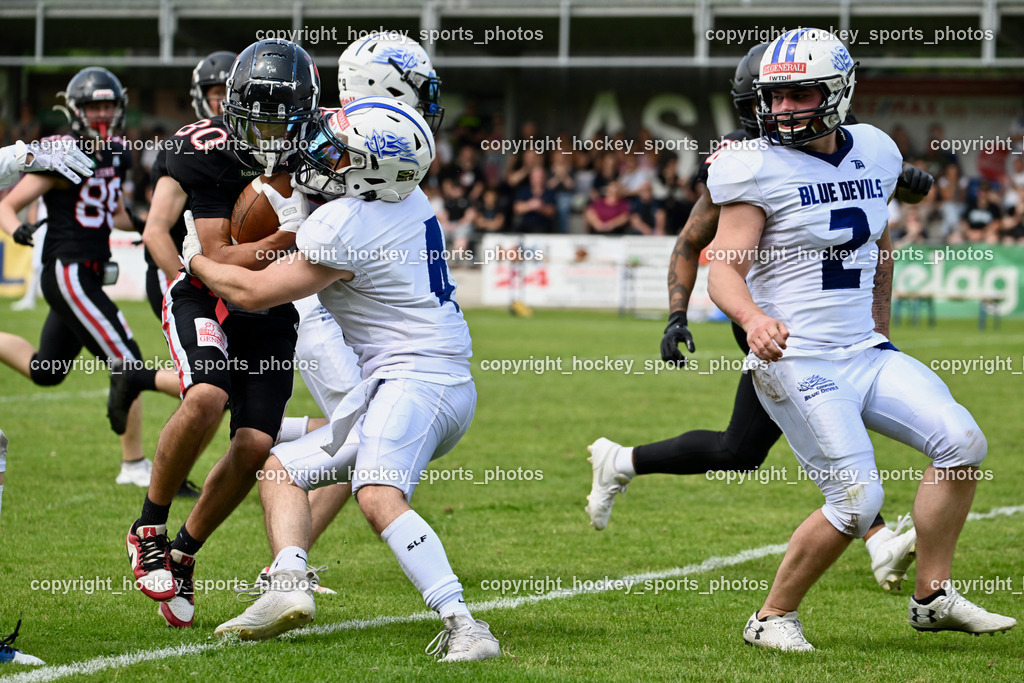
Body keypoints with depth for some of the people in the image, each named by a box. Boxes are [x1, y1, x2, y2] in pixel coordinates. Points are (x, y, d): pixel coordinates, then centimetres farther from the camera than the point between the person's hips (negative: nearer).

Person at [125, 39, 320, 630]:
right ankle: (150, 529, -8)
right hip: (205, 296, -4)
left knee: (255, 446, -9)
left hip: (272, 312, 4)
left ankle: (183, 554, 14)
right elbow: (218, 260, -23)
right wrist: (288, 238, -36)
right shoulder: (208, 153, -21)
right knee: (206, 398, -30)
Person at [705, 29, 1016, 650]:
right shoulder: (759, 169, -10)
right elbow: (724, 270, -15)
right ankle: (774, 618, 5)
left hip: (862, 353, 7)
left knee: (963, 443, -6)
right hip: (796, 361, -7)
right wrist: (753, 318, -35)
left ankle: (933, 596, 6)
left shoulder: (875, 155, 8)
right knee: (857, 501, -14)